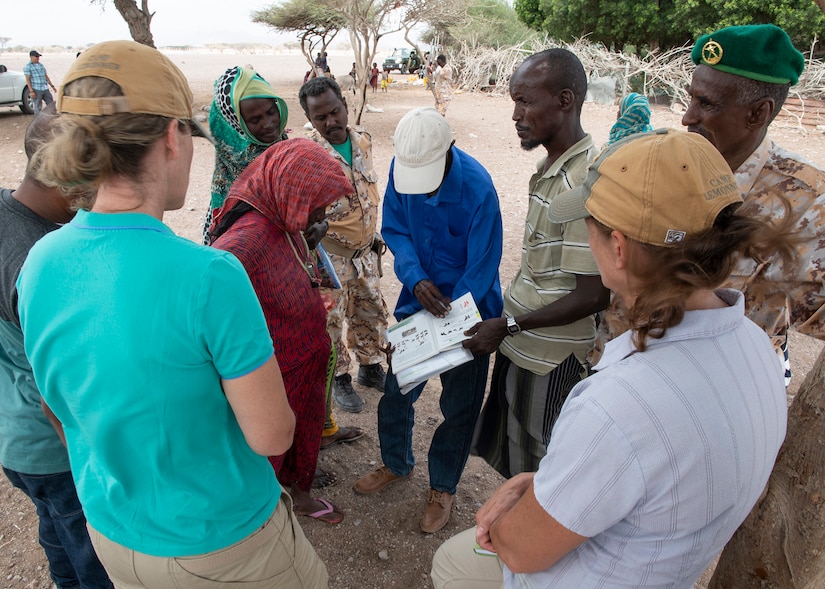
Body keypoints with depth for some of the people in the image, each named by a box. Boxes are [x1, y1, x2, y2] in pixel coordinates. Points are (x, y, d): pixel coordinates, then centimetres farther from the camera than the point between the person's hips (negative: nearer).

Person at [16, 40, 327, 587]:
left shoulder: (38, 263, -11)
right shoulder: (210, 277, -32)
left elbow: (62, 410, 3)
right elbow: (272, 437, -23)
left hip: (111, 530, 6)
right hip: (220, 541, -5)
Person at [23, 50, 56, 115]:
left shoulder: (41, 65, 15)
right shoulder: (27, 67, -3)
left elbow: (46, 76, 21)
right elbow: (27, 80, -9)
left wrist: (52, 86, 16)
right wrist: (31, 91, -17)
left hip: (45, 89, 6)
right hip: (36, 90, -6)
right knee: (37, 108, -2)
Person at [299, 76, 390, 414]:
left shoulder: (362, 138, -1)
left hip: (365, 250, 6)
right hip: (330, 257, -6)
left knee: (371, 312, 19)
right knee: (331, 321, 9)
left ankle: (370, 367, 41)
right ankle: (339, 379, 31)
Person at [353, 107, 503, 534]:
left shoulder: (477, 187, -26)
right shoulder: (400, 168, -12)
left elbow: (481, 270, -20)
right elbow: (395, 230, -2)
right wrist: (416, 278, -20)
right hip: (418, 296, 4)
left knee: (459, 403, 9)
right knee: (396, 389, 13)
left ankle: (443, 487, 32)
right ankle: (396, 463, 40)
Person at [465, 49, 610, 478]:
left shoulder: (585, 182, -23)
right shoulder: (550, 167, 6)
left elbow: (592, 296, -24)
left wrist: (508, 326, -18)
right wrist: (505, 323, 13)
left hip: (550, 358, -9)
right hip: (520, 342, 9)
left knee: (538, 469, 11)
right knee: (511, 450, 24)